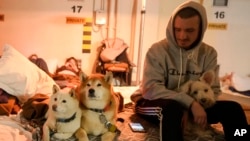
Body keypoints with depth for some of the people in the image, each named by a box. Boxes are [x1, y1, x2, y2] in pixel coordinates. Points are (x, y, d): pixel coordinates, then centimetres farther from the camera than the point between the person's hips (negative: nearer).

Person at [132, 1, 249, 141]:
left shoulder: (209, 53, -2)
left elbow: (213, 91, -1)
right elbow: (151, 88, -23)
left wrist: (196, 105, -24)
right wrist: (190, 103, -32)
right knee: (174, 108, -38)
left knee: (232, 108, -18)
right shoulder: (158, 50, -14)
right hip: (158, 105, -3)